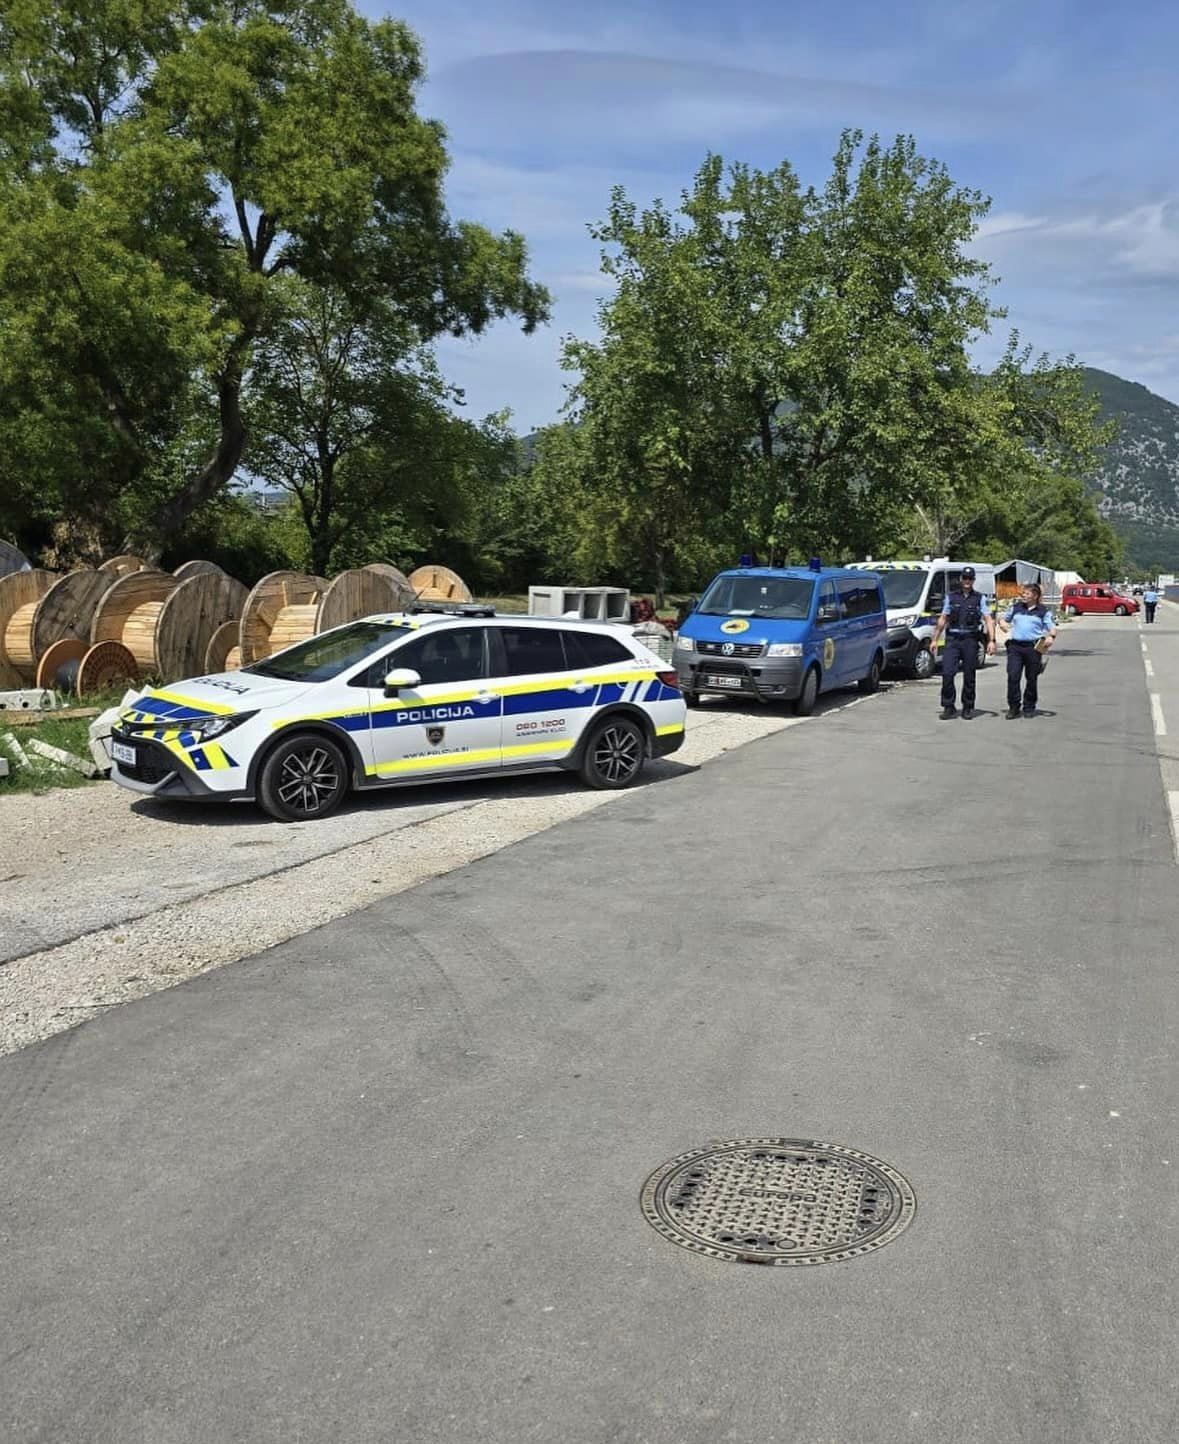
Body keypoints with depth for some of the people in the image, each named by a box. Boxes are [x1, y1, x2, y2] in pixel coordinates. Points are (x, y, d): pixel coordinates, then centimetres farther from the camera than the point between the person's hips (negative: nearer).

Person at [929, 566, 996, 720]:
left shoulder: (979, 598, 8)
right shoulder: (951, 597, 11)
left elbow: (988, 620, 2)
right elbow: (943, 619, 13)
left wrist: (991, 640, -10)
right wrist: (935, 639, 8)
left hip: (970, 640, 0)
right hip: (952, 639, 0)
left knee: (969, 676, 4)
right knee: (947, 673, -11)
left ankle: (968, 708, 15)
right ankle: (949, 707, -3)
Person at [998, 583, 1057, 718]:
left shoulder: (1043, 611, 5)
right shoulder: (1016, 608, 12)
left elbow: (1052, 628, 2)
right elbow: (1003, 618, 25)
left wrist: (1051, 637, -19)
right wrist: (1003, 623, 1)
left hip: (1033, 647, -1)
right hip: (1015, 646, 1)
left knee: (1031, 679, 6)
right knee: (1013, 676, -9)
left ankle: (1029, 708, 18)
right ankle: (1013, 707, 1)